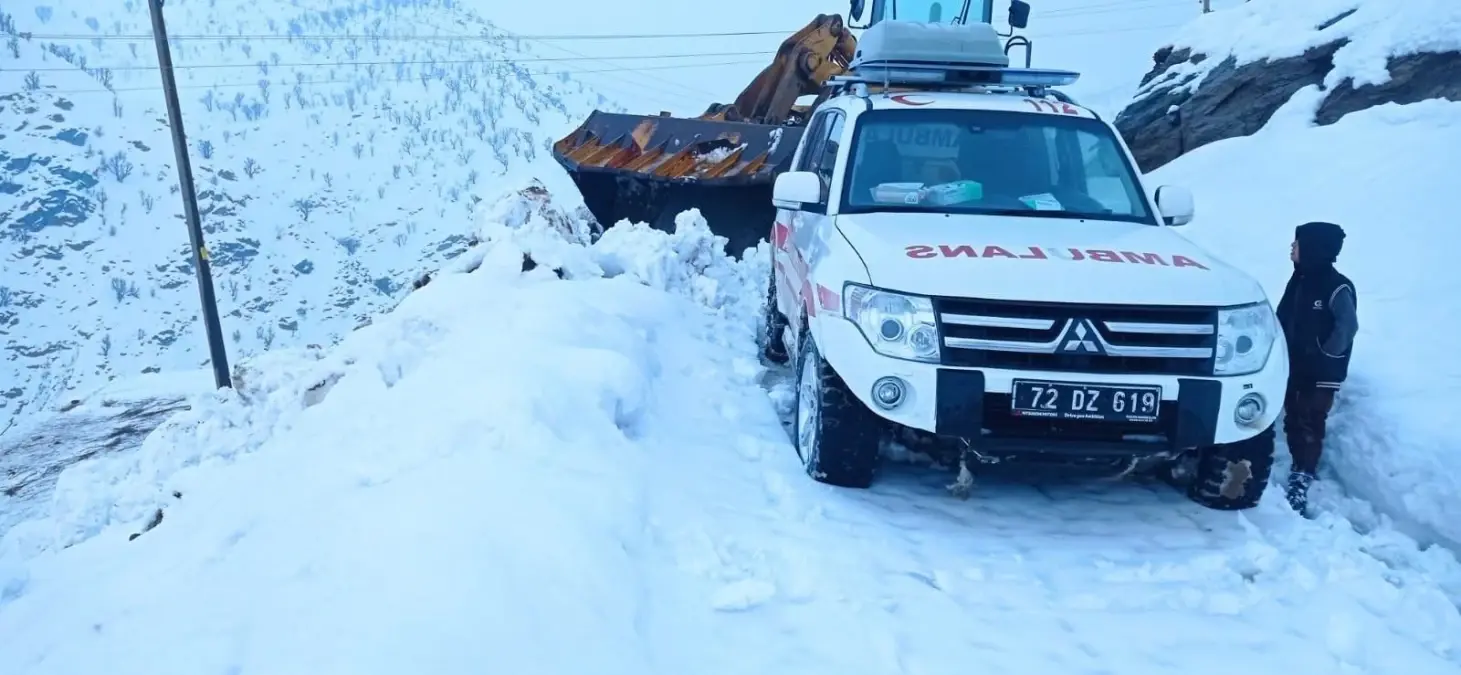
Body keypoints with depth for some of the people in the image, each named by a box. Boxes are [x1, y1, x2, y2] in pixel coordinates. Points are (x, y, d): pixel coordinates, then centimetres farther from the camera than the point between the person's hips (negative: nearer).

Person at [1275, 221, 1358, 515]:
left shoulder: (1337, 287, -16)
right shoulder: (1299, 280, 8)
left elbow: (1348, 327, -22)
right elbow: (1284, 320, 14)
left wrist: (1326, 354, -14)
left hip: (1321, 375, -7)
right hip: (1294, 369, 7)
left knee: (1310, 427, -8)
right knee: (1293, 422, 13)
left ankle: (1300, 483, -8)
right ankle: (1300, 470, 28)